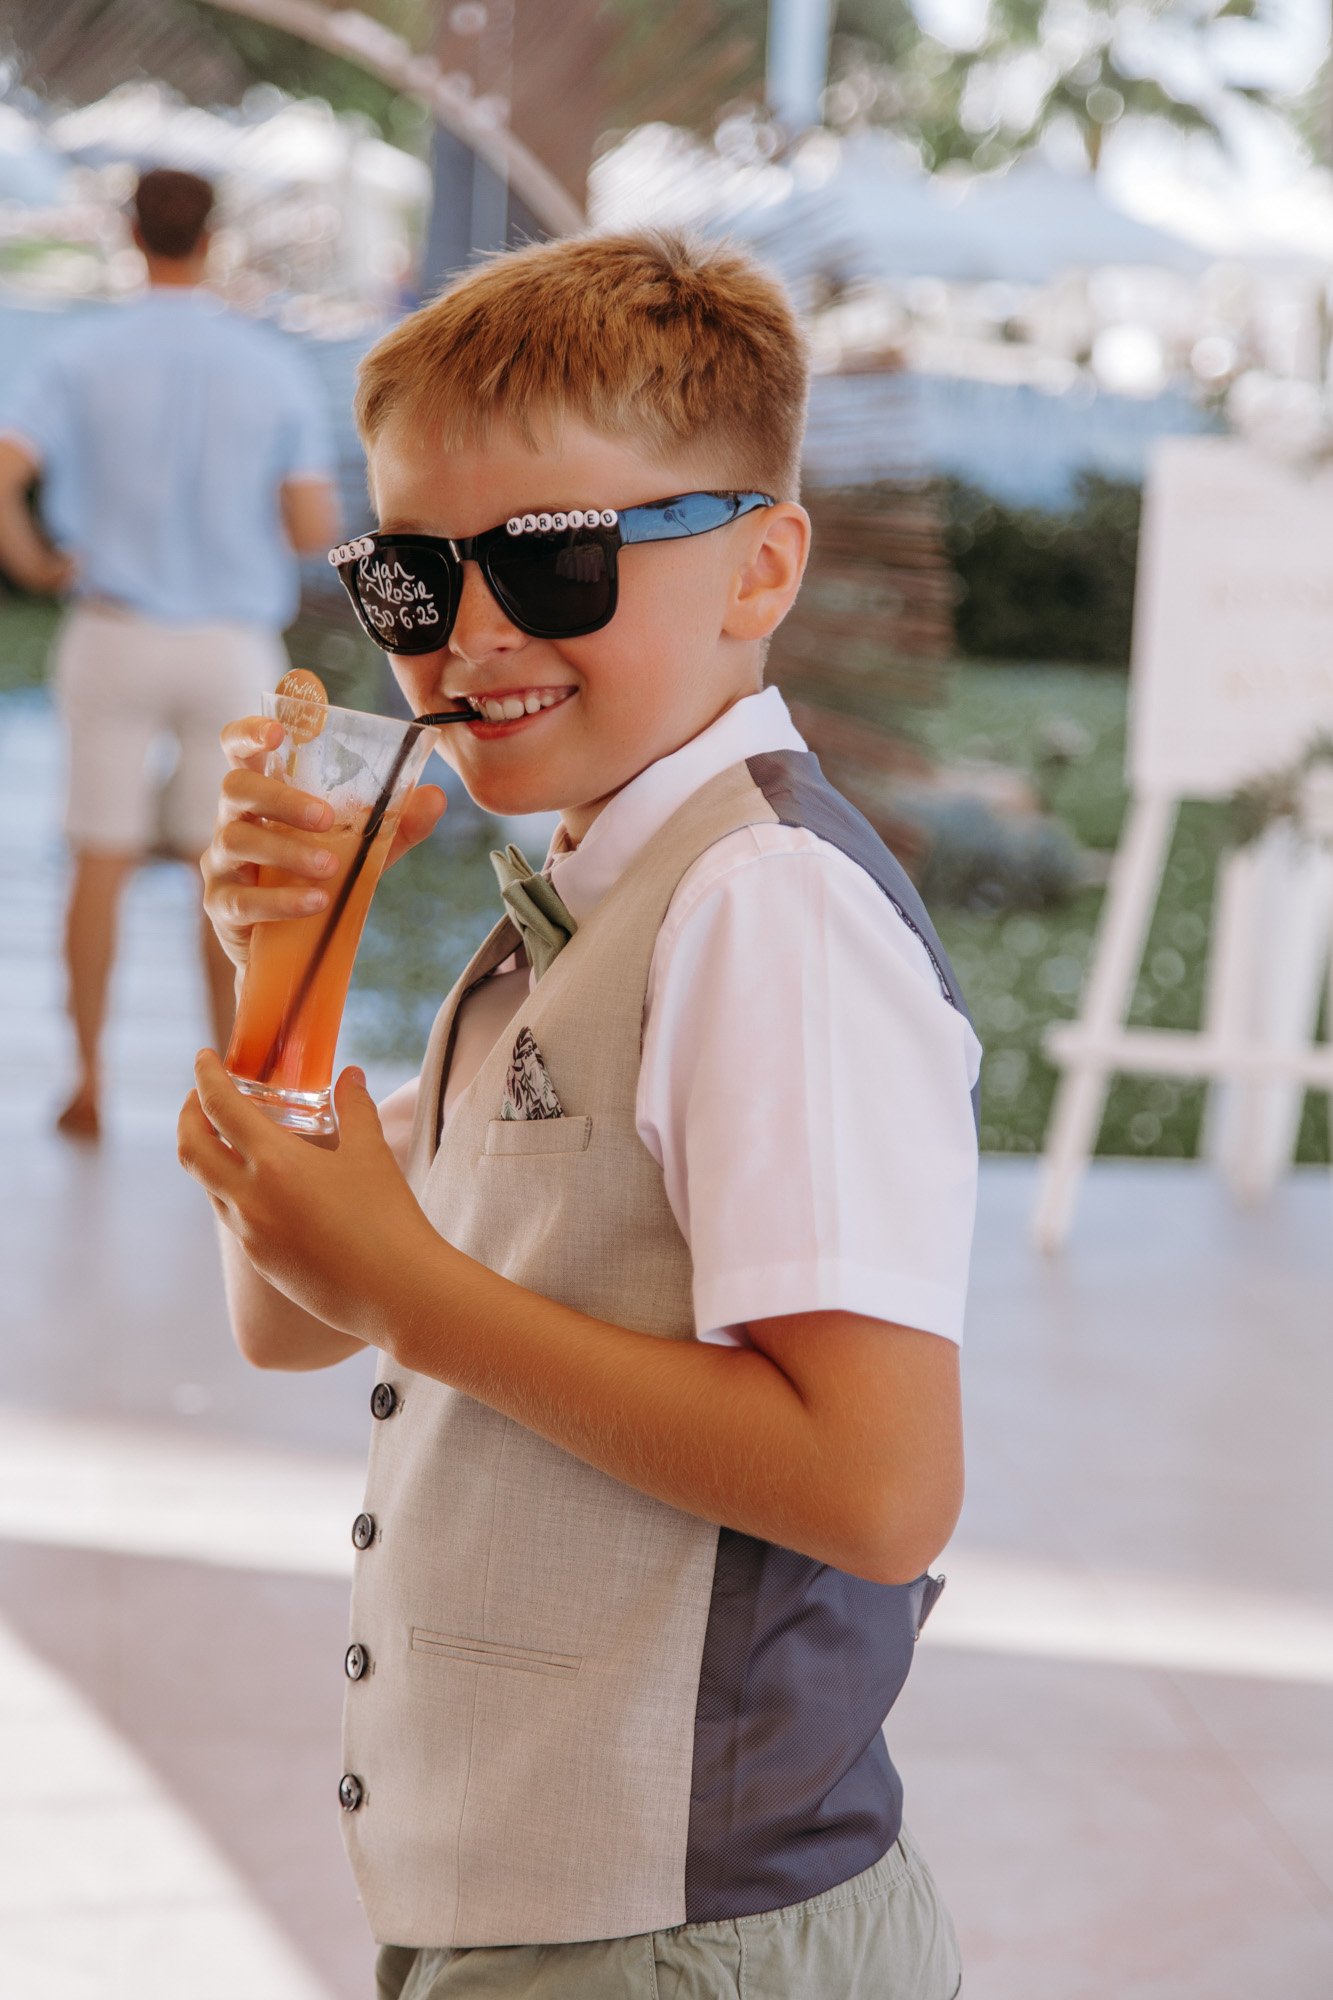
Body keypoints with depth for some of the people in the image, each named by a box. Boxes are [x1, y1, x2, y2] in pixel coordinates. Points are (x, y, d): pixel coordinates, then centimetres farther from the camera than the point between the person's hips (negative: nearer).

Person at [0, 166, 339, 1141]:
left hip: (115, 633, 0)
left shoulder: (83, 357, -5)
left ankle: (90, 1088, 13)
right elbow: (316, 528, -7)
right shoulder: (277, 368, -5)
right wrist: (307, 516, 18)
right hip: (233, 649, 0)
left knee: (101, 865, 11)